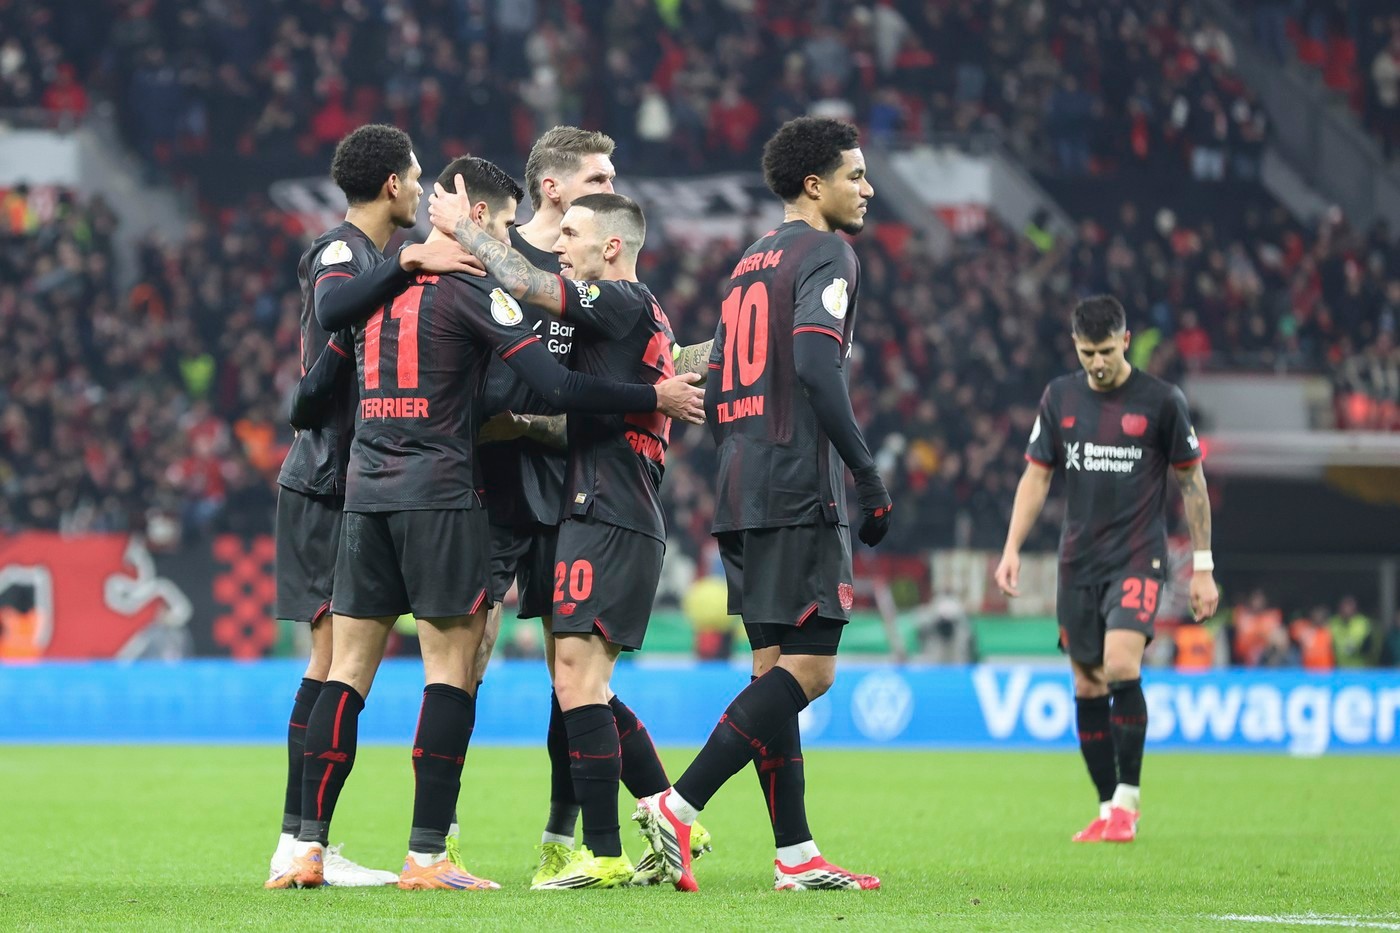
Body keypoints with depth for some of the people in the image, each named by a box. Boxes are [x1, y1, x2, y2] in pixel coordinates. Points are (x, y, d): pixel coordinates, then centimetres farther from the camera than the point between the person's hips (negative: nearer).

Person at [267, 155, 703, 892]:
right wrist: (656, 399, -4)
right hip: (438, 495, -6)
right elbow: (557, 388, -14)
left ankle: (308, 846, 0)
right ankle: (426, 857, -6)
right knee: (451, 671, -2)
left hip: (364, 494, 6)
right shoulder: (470, 287, -7)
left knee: (347, 670, 6)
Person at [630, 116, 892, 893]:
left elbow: (714, 392, 21)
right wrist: (867, 472, -17)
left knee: (776, 668, 8)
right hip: (800, 494, -9)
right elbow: (814, 363, -19)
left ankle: (795, 854, 7)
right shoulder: (825, 254, -5)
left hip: (741, 496, 9)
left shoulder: (751, 263, 21)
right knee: (808, 668, -10)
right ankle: (677, 806, -18)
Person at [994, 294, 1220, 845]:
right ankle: (1108, 810, 12)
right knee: (1087, 687, 3)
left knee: (1121, 665, -23)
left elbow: (1192, 483, 3)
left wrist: (1202, 568, 1)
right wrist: (1012, 548, 0)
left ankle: (1128, 799, -11)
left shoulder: (1160, 401, -4)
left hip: (1138, 556, -4)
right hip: (1078, 562, 4)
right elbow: (1036, 476, 11)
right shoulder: (1059, 398, 6)